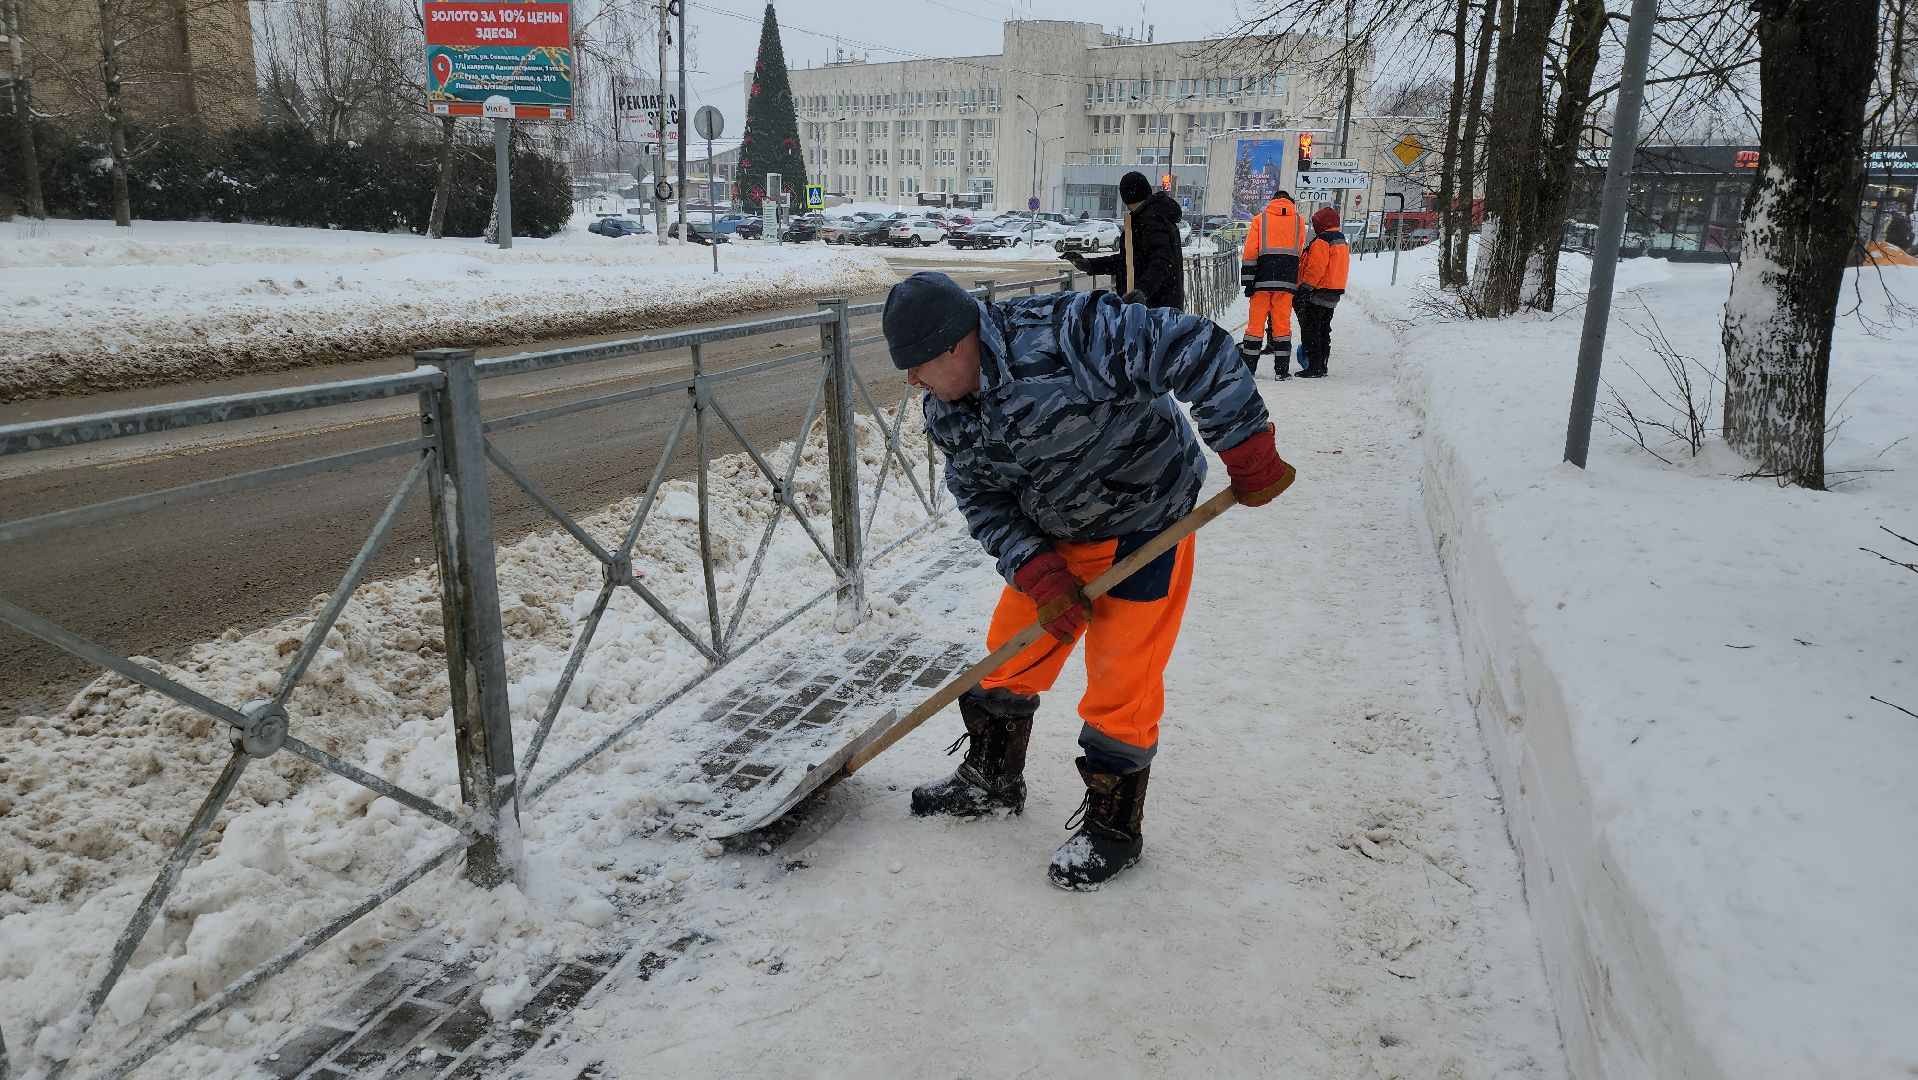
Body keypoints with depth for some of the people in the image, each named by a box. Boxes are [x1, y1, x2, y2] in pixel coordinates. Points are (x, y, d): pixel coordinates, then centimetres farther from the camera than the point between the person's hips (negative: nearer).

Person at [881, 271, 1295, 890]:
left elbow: (1199, 349, -32)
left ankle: (1113, 829, 18)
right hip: (1054, 536, 7)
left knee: (1120, 684, -3)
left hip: (1145, 525, -7)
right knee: (1009, 654, 14)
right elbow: (982, 500, -3)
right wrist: (1038, 574, -18)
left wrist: (1248, 452, -28)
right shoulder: (946, 414, -8)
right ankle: (991, 782, 38)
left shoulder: (1064, 336, -33)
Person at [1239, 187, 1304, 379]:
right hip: (1287, 281, 1)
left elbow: (1250, 252, -1)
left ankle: (1248, 368, 3)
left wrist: (1247, 280, -2)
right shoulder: (1298, 221, 12)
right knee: (1282, 323, 4)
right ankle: (1281, 370, 2)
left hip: (1262, 278, -1)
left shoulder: (1260, 219, 7)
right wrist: (1298, 284, 17)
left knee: (1256, 322, 3)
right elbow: (1300, 253, 12)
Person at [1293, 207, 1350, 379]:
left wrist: (1305, 288, -20)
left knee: (1311, 331, -6)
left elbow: (1315, 268, -22)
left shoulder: (1322, 241, -14)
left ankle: (1314, 367, -9)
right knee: (1324, 331, 15)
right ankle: (1321, 366, 19)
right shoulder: (1342, 242, 17)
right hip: (1333, 295, 10)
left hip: (1318, 294, -10)